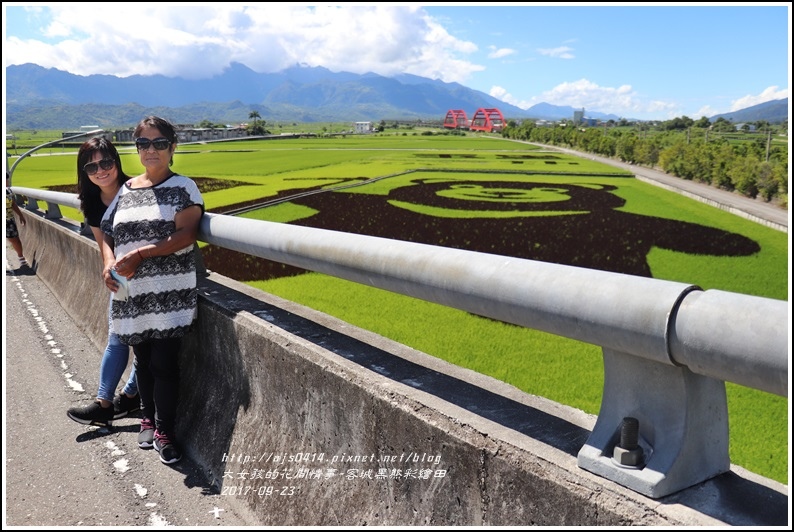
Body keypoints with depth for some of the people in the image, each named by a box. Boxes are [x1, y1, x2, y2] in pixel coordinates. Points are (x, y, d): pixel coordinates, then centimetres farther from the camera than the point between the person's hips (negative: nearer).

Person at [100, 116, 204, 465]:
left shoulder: (183, 187, -2)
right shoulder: (126, 190, 13)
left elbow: (186, 235, -14)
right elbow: (108, 234, 15)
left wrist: (140, 254, -21)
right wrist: (109, 263, -6)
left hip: (170, 293, -4)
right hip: (132, 295, 5)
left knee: (164, 363, -2)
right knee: (143, 361, 15)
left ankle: (164, 432, 13)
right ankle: (148, 419, 34)